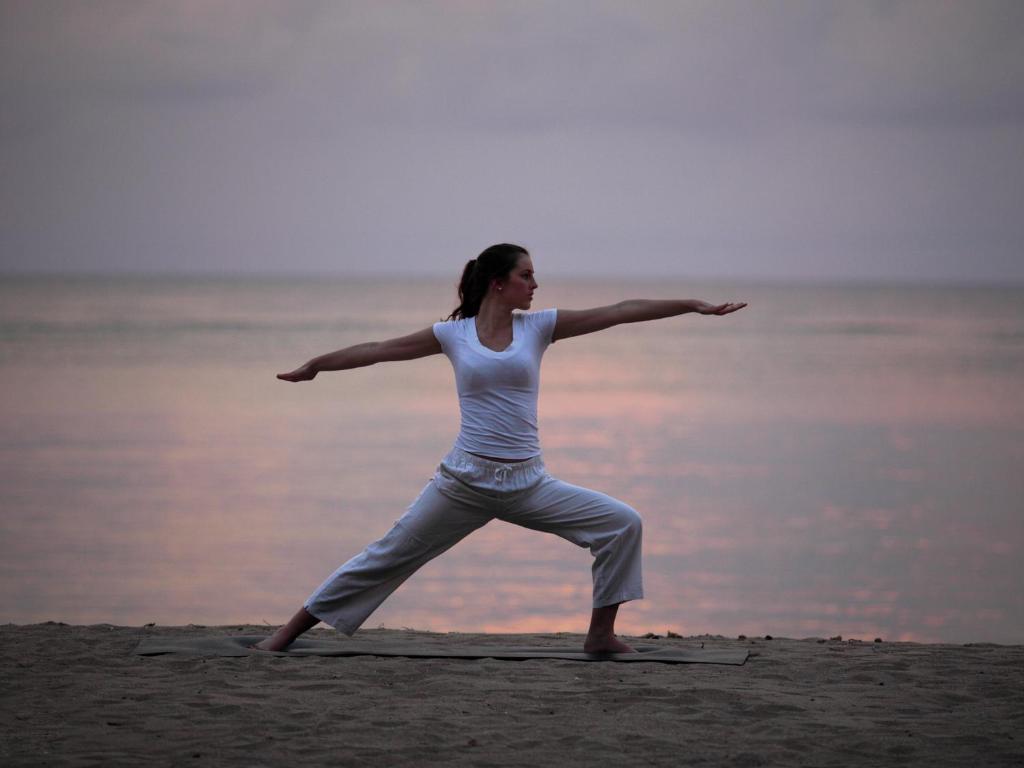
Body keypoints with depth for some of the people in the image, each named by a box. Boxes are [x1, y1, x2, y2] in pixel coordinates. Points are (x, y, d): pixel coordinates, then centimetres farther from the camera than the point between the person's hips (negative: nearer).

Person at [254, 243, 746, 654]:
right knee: (387, 557, 1)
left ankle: (601, 634, 1)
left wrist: (694, 305, 0)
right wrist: (314, 366, 16)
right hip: (464, 481, -2)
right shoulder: (453, 334, 0)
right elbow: (379, 350, 10)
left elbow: (618, 313, 1)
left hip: (528, 483, 2)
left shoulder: (538, 327, 3)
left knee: (623, 524, -10)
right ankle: (289, 632, 11)